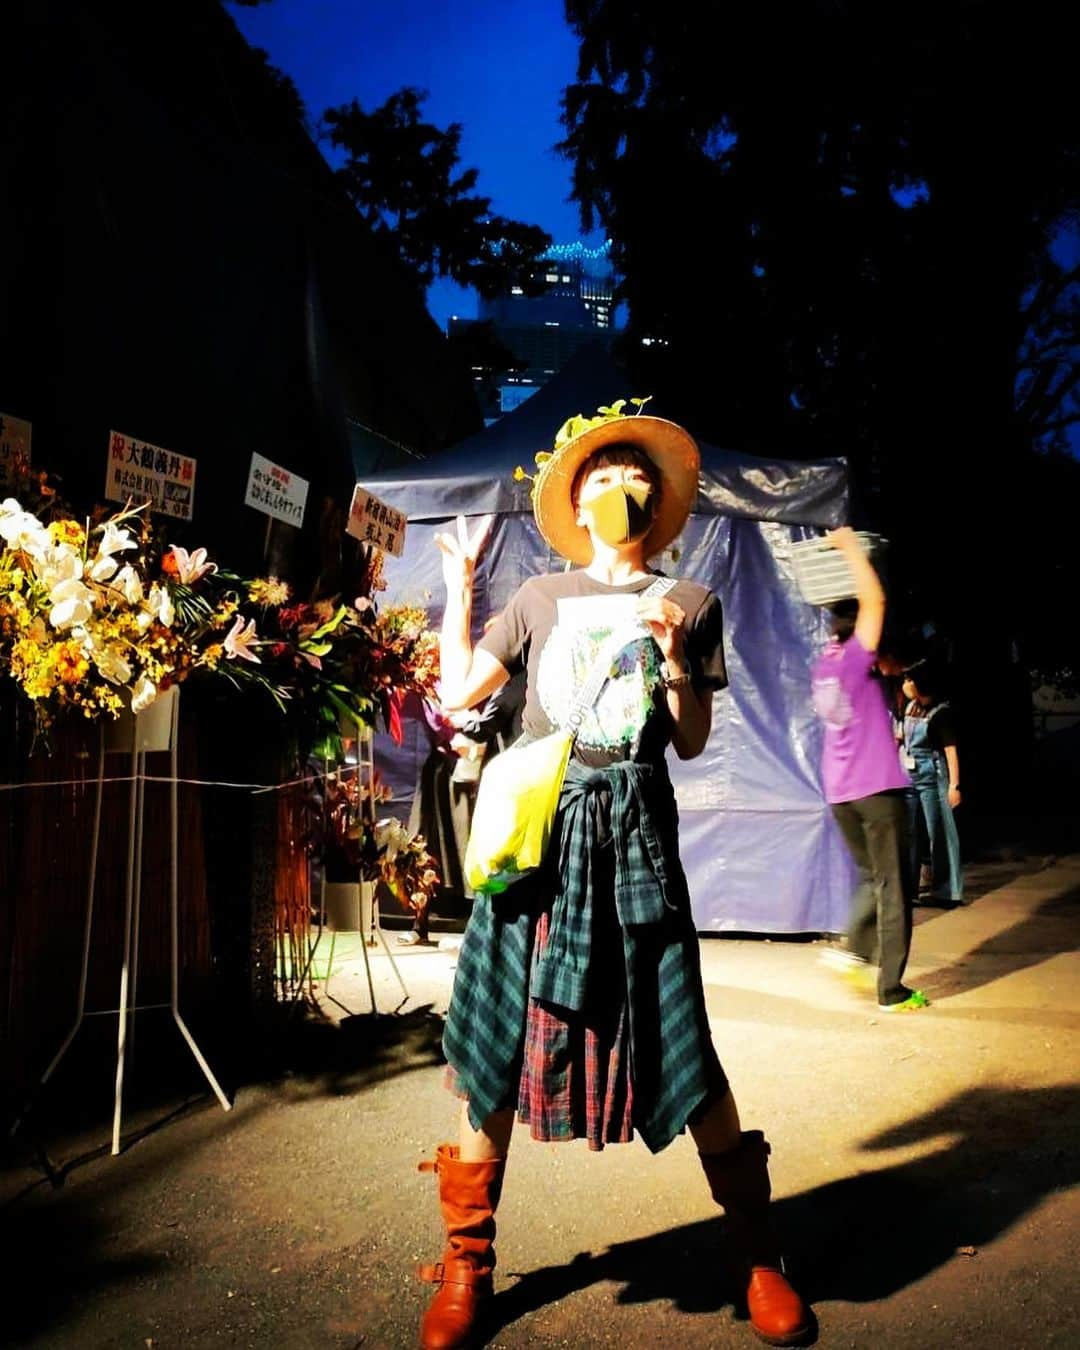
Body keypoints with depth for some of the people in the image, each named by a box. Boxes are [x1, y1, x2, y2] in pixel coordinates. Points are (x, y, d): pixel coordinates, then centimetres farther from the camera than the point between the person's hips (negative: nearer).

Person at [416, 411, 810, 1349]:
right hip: (536, 823, 2)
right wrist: (459, 585, 11)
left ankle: (761, 1263, 20)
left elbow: (693, 741, 8)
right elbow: (459, 692, 8)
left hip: (634, 832, -1)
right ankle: (467, 1268, 20)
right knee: (494, 1042, 3)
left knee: (684, 1052, -1)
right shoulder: (541, 598, 14)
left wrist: (674, 660, -8)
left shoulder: (689, 602, 11)